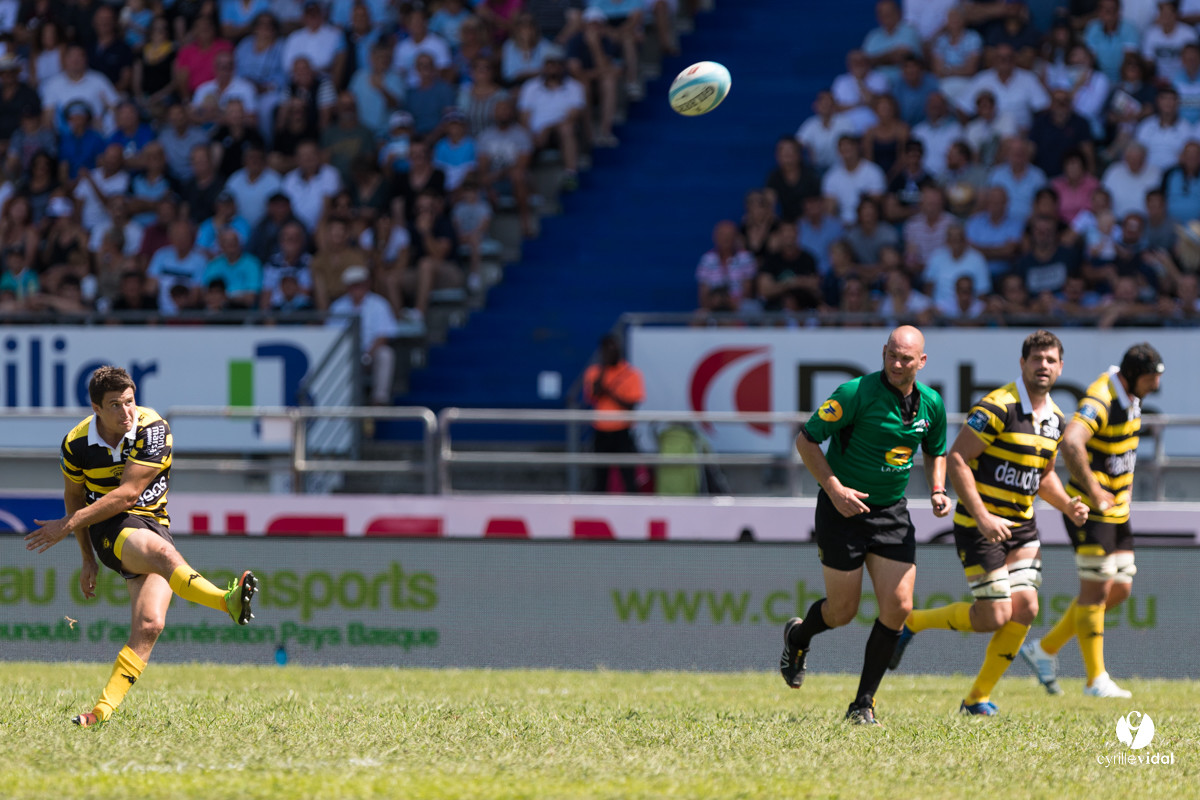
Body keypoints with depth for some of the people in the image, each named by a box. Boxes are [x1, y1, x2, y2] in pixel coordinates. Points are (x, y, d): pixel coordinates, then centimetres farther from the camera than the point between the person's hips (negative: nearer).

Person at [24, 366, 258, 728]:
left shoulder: (152, 430, -11)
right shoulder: (77, 444, -3)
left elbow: (127, 493, -15)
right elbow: (74, 497, 15)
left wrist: (69, 525, -16)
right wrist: (88, 559, 18)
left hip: (153, 525, 1)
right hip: (111, 530, -1)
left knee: (149, 625, -18)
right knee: (162, 552, -36)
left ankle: (104, 709, -17)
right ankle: (228, 601, -58)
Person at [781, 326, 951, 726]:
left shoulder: (931, 404, 0)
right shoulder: (856, 394, -18)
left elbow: (936, 451, 19)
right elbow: (806, 439, -13)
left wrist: (938, 491, 0)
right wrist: (835, 488, -21)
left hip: (893, 512, 4)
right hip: (844, 508, -4)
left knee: (898, 606, -8)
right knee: (843, 610, 0)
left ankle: (864, 703, 3)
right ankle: (798, 636, 37)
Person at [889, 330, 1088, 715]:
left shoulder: (1055, 419, 8)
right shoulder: (997, 408, -17)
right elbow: (956, 459, -19)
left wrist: (1068, 505, 2)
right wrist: (982, 517, -24)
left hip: (1022, 526, 7)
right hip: (979, 526, -7)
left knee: (1024, 608, -6)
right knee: (994, 616, -11)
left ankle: (977, 698, 7)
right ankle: (910, 623, 14)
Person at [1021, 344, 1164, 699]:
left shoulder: (1130, 395, 7)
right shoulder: (1100, 401, -23)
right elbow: (1071, 442, -40)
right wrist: (1093, 490, -33)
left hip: (1116, 510, 9)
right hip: (1090, 510, -9)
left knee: (1119, 589, 9)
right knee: (1096, 590, -5)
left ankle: (1045, 649, 20)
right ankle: (1096, 679, 3)